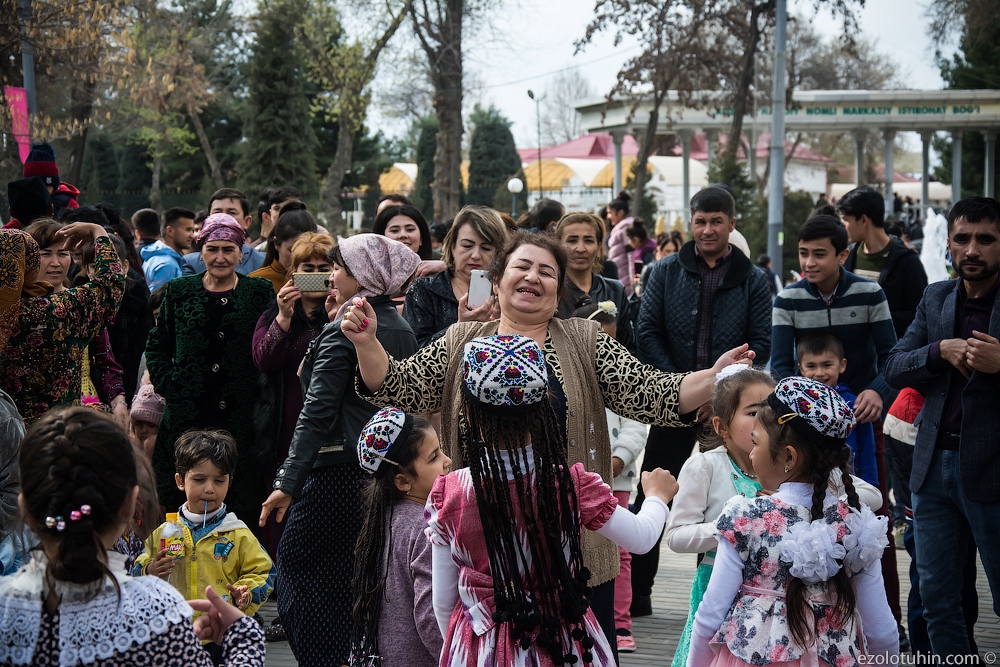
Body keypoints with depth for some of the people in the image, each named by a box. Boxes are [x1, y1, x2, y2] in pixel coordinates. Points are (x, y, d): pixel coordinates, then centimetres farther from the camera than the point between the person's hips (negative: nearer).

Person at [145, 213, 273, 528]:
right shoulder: (179, 291, 10)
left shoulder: (260, 292, 6)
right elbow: (156, 346, 13)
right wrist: (169, 388, 2)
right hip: (187, 416, 1)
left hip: (240, 418, -1)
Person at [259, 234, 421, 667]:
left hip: (340, 472, -8)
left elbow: (317, 412, -17)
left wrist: (288, 481, -17)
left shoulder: (341, 333, -13)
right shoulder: (403, 330, 9)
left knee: (294, 561, 3)